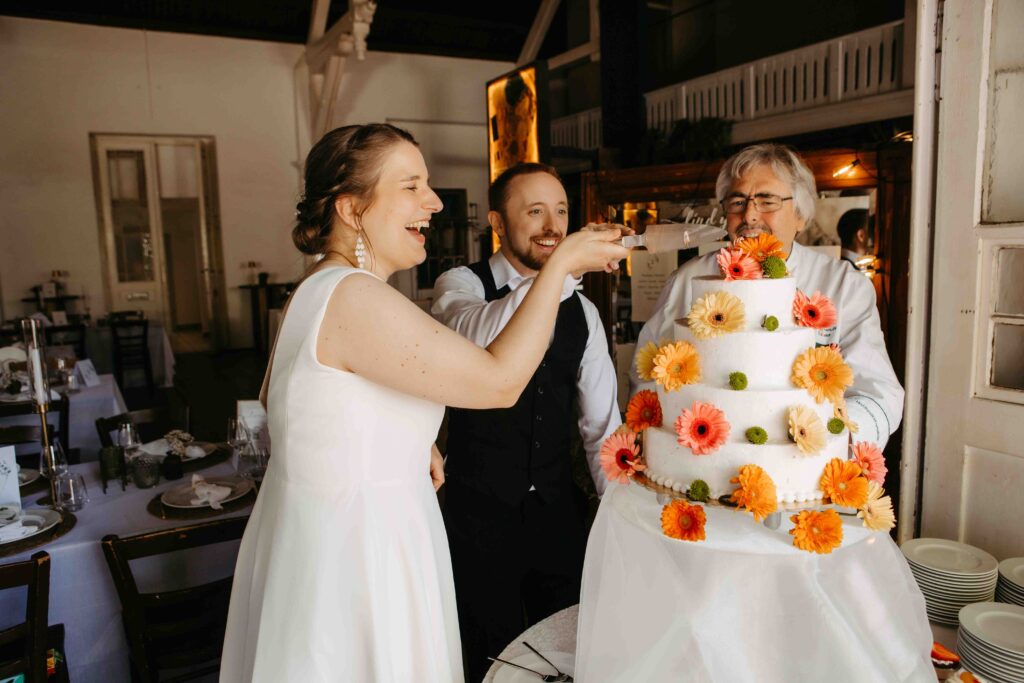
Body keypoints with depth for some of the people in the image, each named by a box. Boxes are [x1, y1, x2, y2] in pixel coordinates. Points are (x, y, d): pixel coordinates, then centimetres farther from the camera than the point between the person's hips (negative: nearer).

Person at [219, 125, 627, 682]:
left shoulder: (316, 290, 5)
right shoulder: (355, 297, -26)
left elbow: (278, 400, 17)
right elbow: (499, 381, -26)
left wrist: (405, 442, 9)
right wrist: (561, 262, -17)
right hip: (354, 549, -9)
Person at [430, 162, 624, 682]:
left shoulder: (582, 311, 5)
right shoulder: (461, 285, -9)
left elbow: (602, 423, 5)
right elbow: (477, 337, -34)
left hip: (559, 511, 4)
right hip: (479, 513, -4)